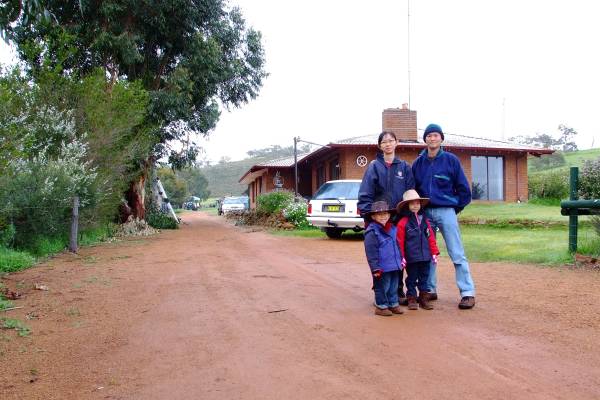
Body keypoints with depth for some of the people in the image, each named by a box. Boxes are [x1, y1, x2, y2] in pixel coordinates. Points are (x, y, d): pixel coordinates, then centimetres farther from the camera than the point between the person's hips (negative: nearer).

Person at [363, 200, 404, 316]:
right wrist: (375, 268, -18)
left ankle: (393, 304, 29)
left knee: (394, 286, 16)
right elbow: (371, 253, -16)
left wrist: (400, 261, 21)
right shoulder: (372, 232, -14)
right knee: (382, 287, 2)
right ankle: (381, 306, 16)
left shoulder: (393, 229, 10)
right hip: (382, 268, -7)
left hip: (395, 266, 7)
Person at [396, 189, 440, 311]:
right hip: (411, 258, -4)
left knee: (424, 277, 12)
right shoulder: (403, 222, -8)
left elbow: (431, 238, 11)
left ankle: (424, 298, 21)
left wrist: (434, 253, 8)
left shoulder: (424, 221, 8)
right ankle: (411, 299, 17)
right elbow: (400, 242, -8)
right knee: (411, 278, 7)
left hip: (425, 256, 5)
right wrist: (402, 257, -10)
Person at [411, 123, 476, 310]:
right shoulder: (418, 162, 8)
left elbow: (463, 187, 2)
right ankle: (430, 289, 19)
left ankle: (468, 293, -2)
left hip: (446, 212, -4)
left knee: (457, 253, -5)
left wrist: (456, 207, 2)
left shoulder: (451, 160, 0)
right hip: (425, 212, 4)